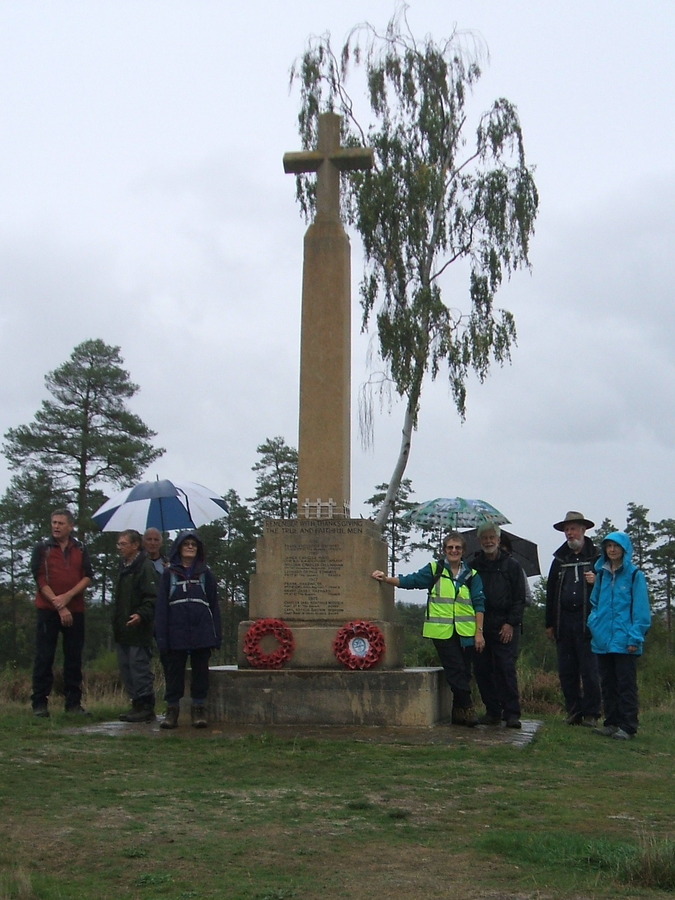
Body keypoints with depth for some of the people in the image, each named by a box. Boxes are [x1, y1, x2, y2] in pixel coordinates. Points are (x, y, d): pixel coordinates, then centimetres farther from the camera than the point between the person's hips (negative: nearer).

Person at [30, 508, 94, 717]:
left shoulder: (80, 550, 10)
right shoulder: (42, 548, 4)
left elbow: (88, 577, 1)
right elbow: (40, 579, -4)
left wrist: (67, 596, -14)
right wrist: (59, 606, -12)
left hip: (75, 610, 2)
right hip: (48, 609, -2)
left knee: (74, 658, 4)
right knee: (44, 658, -2)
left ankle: (73, 703, 9)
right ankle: (39, 703, 3)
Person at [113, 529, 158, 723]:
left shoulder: (145, 567, -11)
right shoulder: (123, 567, 18)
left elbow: (152, 598, -18)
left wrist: (141, 615, -31)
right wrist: (116, 623, 18)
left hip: (138, 631, -10)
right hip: (123, 631, 10)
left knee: (140, 669, -7)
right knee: (126, 669, 11)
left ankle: (146, 708, -2)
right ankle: (137, 705, 19)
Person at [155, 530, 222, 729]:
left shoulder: (206, 574, 11)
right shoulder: (169, 574, 9)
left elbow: (214, 605, 9)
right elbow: (161, 606, 4)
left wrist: (216, 634, 1)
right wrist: (161, 635, -5)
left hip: (201, 632, 1)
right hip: (176, 631, 0)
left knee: (200, 672, 4)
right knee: (174, 672, 3)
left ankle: (199, 710, 11)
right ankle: (172, 710, 11)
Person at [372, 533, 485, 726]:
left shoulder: (471, 575, 9)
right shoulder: (434, 569, 7)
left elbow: (479, 604, 6)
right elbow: (411, 581, 4)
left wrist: (479, 632, -1)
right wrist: (386, 579, -10)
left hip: (465, 632, 2)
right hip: (442, 631, -2)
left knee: (464, 672, 4)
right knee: (455, 671, -8)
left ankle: (458, 714, 13)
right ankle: (467, 710, -2)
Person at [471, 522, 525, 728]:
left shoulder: (511, 566, 7)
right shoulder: (473, 566, 12)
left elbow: (519, 598, 4)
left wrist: (510, 623, -6)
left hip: (505, 627, -3)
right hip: (480, 626, 3)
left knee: (506, 668, -9)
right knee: (482, 670, 2)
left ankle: (512, 713, -5)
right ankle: (492, 712, 11)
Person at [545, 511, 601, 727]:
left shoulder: (596, 557, 4)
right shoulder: (560, 559, 16)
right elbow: (550, 593, 16)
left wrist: (597, 582, -14)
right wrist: (550, 623, 13)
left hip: (587, 622, -4)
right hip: (564, 622, 4)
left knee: (589, 670, -4)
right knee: (566, 671, 6)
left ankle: (591, 713, 4)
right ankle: (574, 711, 15)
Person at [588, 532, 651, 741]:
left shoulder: (635, 575, -4)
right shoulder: (602, 574, 13)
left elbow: (641, 609, -7)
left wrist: (635, 637, -12)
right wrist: (593, 623, 6)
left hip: (624, 642, -6)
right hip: (603, 640, 6)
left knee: (626, 685, -3)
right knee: (608, 684, 11)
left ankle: (628, 727, 2)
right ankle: (611, 723, 19)